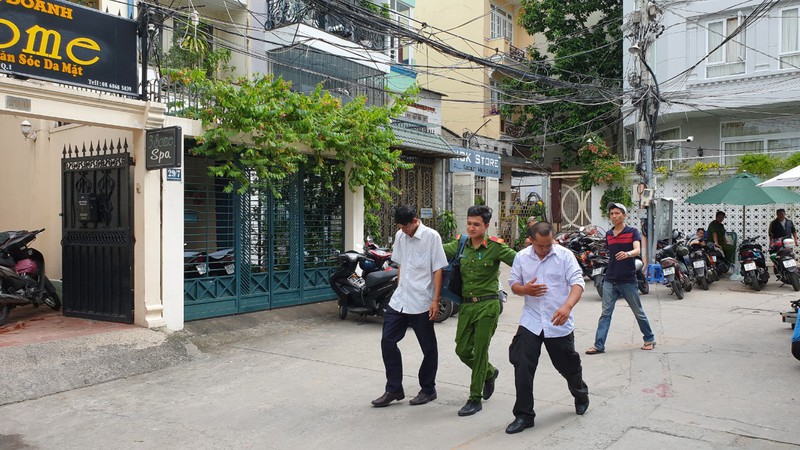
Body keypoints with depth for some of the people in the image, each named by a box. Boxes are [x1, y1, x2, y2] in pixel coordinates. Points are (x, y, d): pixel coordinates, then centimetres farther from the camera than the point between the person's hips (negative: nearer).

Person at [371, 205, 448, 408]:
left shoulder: (431, 237, -10)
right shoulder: (400, 236, 7)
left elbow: (438, 270, -11)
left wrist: (435, 301, -14)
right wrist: (400, 289, 16)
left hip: (421, 303, -6)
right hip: (399, 300, 6)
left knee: (428, 348, 7)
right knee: (388, 342, 3)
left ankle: (428, 390, 24)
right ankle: (394, 389, 14)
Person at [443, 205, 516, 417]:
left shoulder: (495, 246, -9)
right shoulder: (461, 244, 5)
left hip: (487, 305, -5)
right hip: (467, 304, 6)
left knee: (480, 351, -2)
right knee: (462, 350, 10)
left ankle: (475, 399, 11)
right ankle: (489, 373, 40)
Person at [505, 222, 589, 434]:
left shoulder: (564, 255, -8)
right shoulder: (521, 257, 1)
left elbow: (577, 283, -15)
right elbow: (513, 284, 9)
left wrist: (567, 306, -34)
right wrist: (525, 289, -16)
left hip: (558, 322, -2)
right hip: (531, 321, 2)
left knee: (568, 366, 15)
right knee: (522, 367, -6)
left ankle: (581, 397, 47)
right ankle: (524, 415, 6)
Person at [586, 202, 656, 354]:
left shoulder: (633, 232, -5)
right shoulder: (608, 234, 10)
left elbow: (637, 250, -22)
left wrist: (627, 254, -43)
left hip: (628, 280, -4)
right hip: (610, 280, 4)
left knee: (638, 312, 10)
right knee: (605, 313, -1)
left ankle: (649, 339, 29)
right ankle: (599, 345, -1)